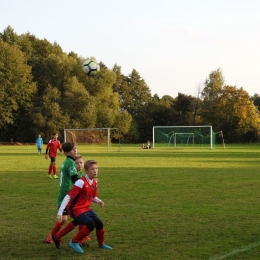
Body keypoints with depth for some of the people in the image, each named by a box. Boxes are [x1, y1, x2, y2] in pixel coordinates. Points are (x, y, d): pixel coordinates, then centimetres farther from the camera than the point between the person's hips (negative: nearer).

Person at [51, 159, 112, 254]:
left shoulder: (94, 182, 2)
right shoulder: (81, 182, -24)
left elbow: (93, 197, 16)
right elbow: (68, 197, -26)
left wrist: (99, 201, -9)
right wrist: (60, 213, -29)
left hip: (86, 208, 8)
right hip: (75, 209, -8)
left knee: (99, 224, 6)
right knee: (91, 224, -23)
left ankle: (101, 244, 33)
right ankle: (74, 242, -4)